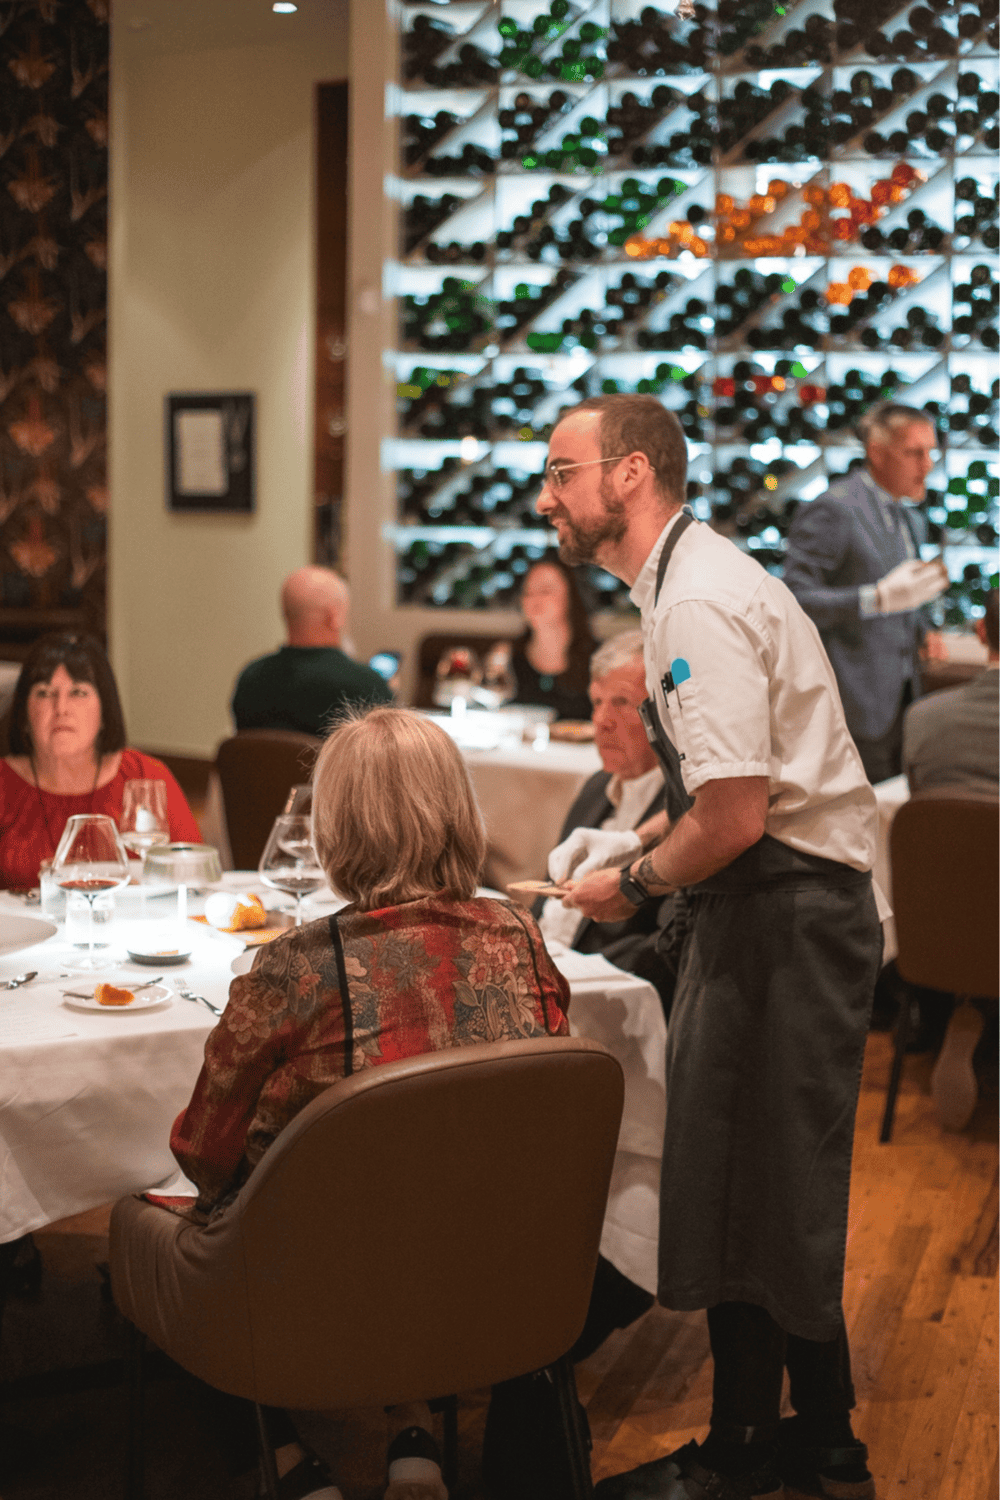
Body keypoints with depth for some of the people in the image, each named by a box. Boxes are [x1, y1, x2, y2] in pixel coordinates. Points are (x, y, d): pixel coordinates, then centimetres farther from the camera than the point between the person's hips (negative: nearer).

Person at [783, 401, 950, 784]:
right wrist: (880, 598, -29)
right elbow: (795, 600, -20)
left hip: (900, 702, 9)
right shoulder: (832, 510, -12)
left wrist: (921, 634, 8)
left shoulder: (911, 522, 18)